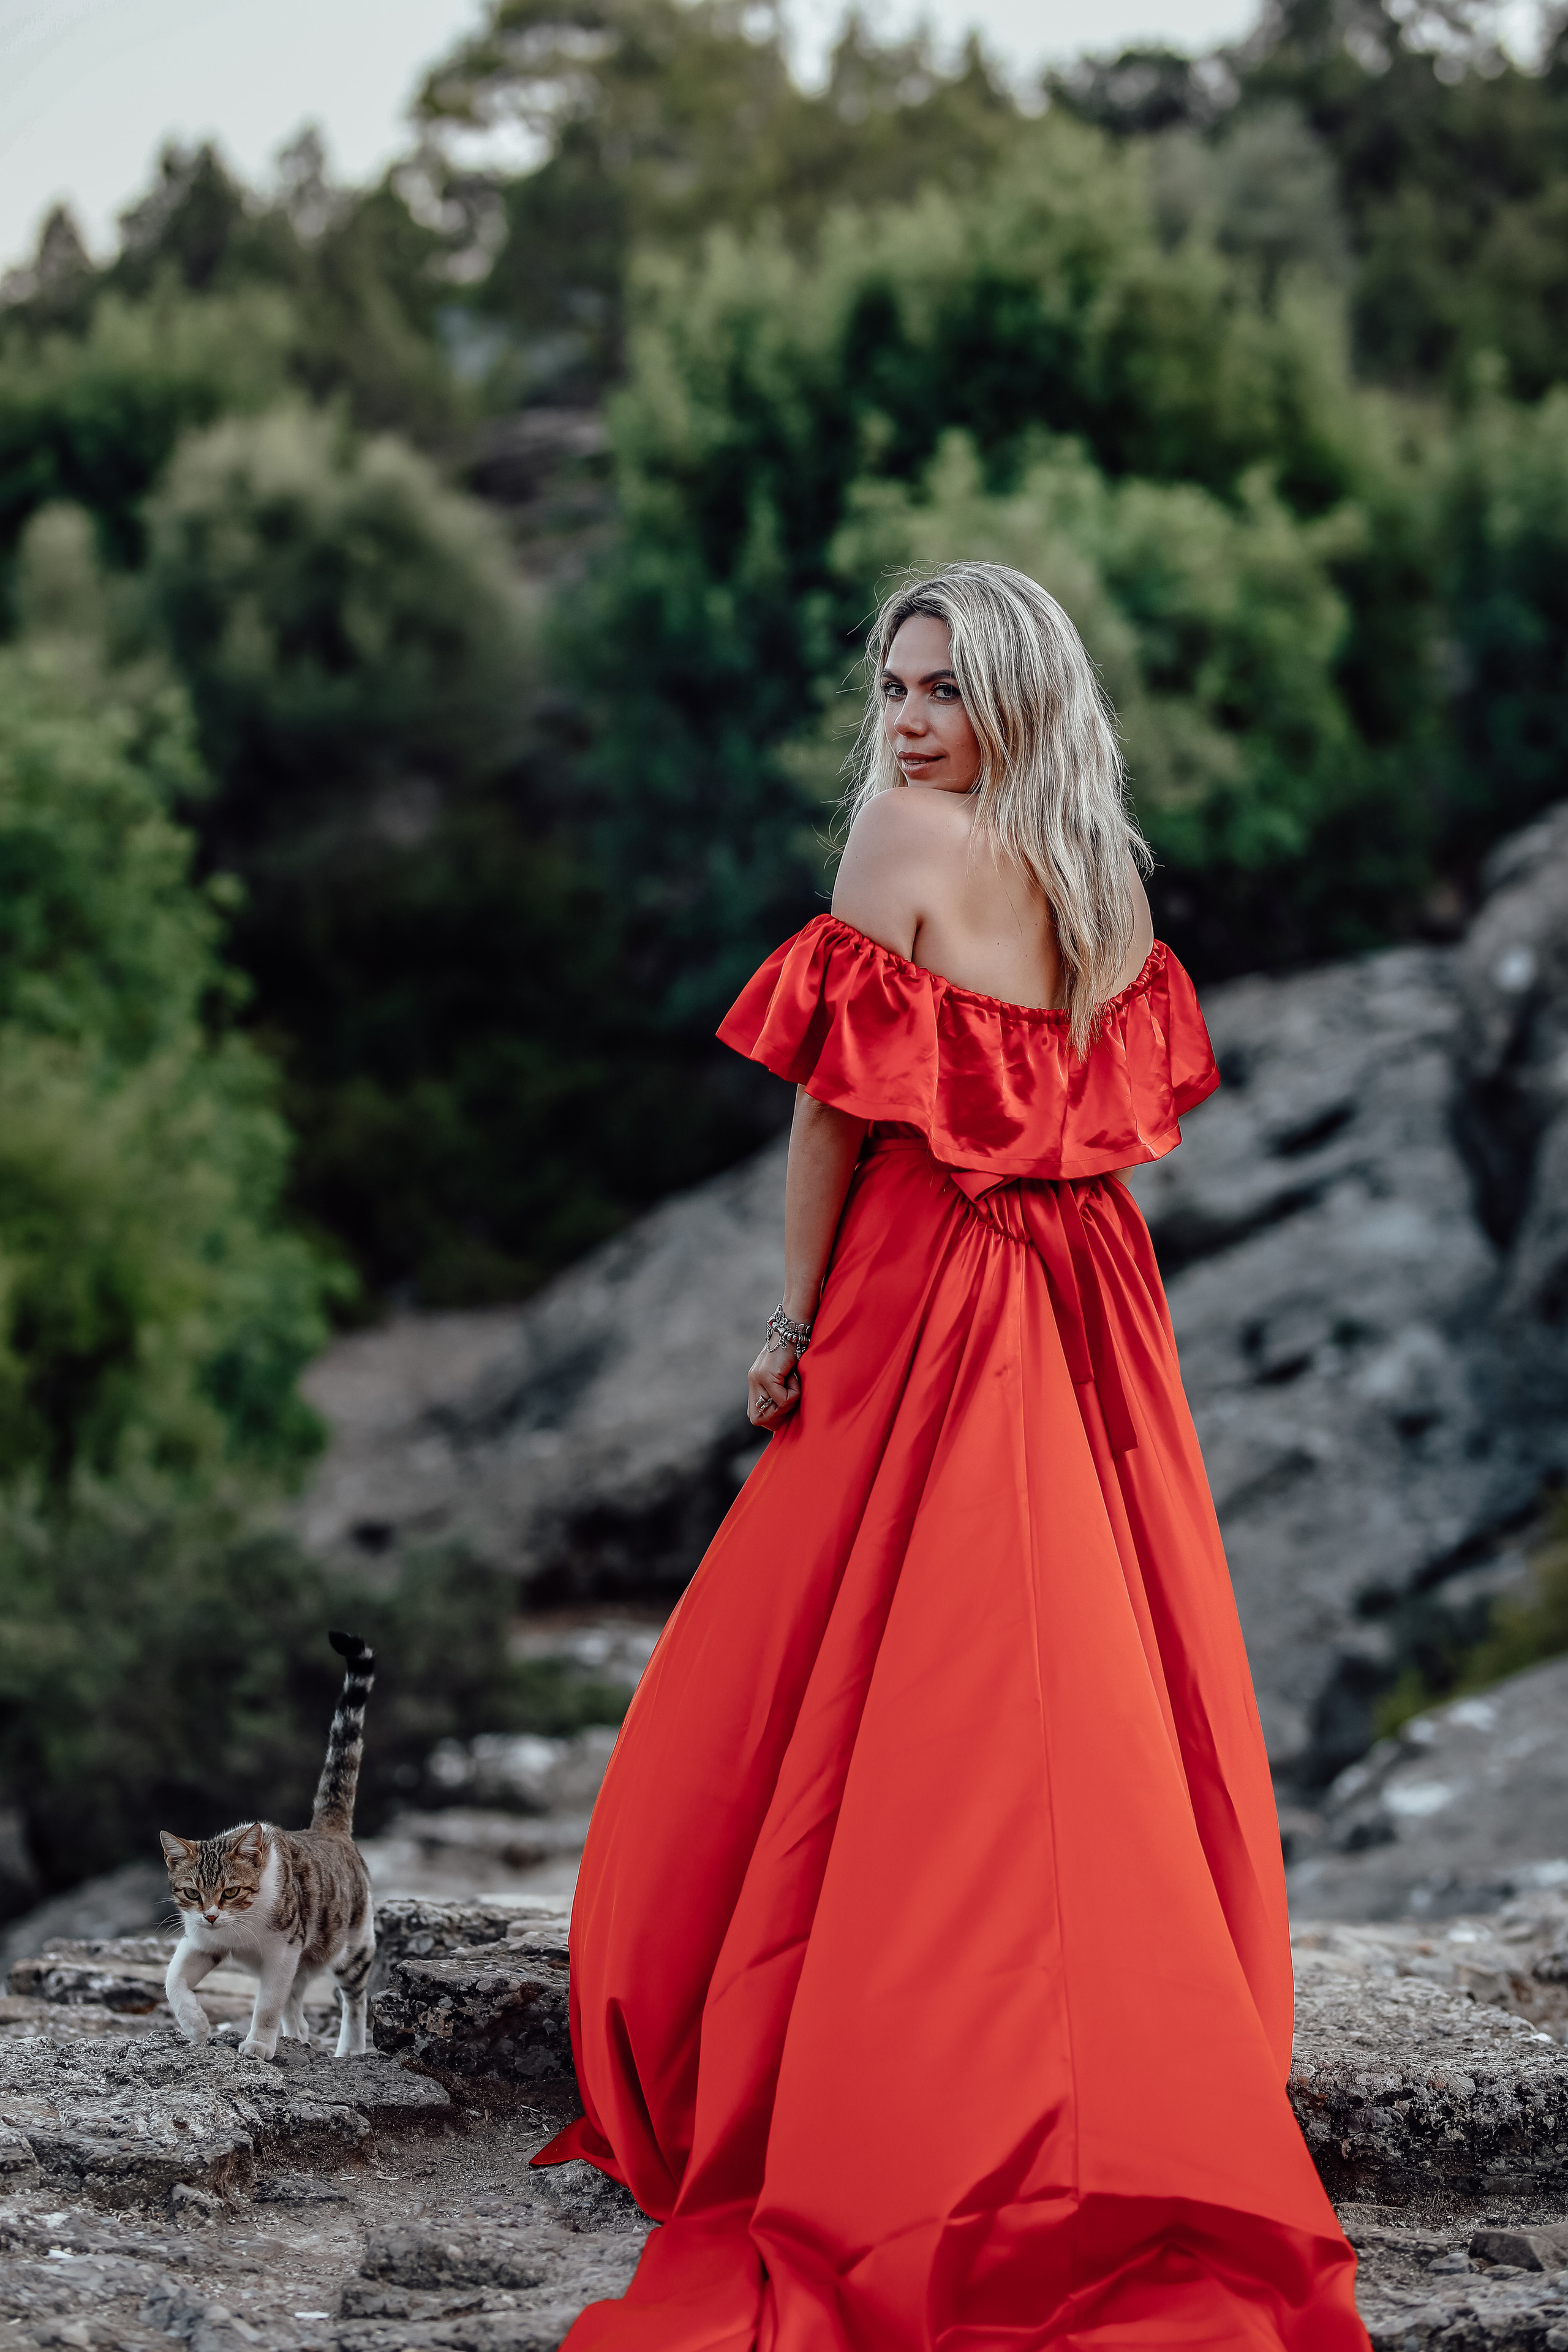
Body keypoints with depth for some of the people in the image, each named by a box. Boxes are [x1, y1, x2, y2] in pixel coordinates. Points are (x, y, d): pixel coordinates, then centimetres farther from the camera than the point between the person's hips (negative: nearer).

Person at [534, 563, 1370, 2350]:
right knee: (1086, 1693, 11)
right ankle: (1125, 2070, 18)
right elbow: (1124, 1109, 13)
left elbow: (838, 1106, -12)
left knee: (885, 1707, 2)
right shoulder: (1103, 878, 8)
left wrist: (797, 1328, -5)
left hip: (928, 1310, -6)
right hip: (1093, 1312, 6)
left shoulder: (910, 833, -11)